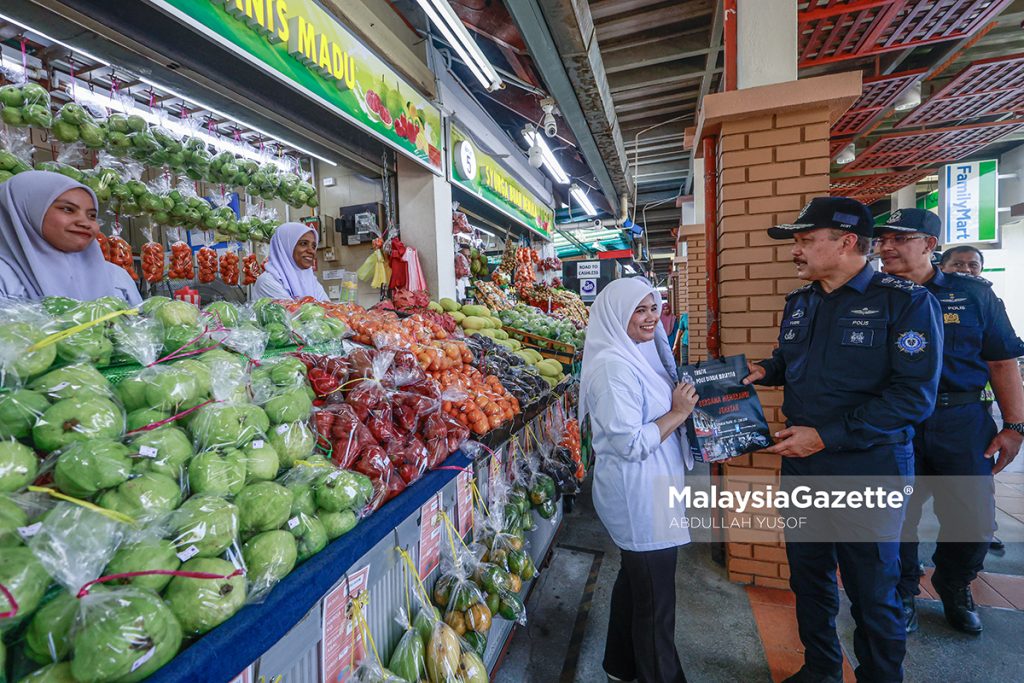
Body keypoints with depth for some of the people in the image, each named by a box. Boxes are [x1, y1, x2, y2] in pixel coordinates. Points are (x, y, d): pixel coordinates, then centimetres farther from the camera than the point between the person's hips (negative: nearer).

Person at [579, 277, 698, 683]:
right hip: (638, 495, -10)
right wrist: (678, 413, -18)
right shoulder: (613, 365, -23)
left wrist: (681, 404, 4)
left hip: (647, 489, 10)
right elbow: (629, 443, -25)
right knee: (655, 598, 7)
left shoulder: (642, 354, 7)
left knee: (634, 579, 24)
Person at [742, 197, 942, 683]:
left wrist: (828, 437, -22)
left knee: (872, 592, 13)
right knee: (808, 576, 21)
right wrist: (765, 371, -1)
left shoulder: (905, 301, -12)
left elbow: (914, 395, -19)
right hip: (800, 465, 6)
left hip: (868, 470, -6)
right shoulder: (799, 303, 7)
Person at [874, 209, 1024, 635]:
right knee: (896, 517, 7)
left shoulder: (973, 293, 5)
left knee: (974, 521, 9)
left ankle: (954, 589, 38)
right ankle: (904, 594, 30)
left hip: (961, 423, 1)